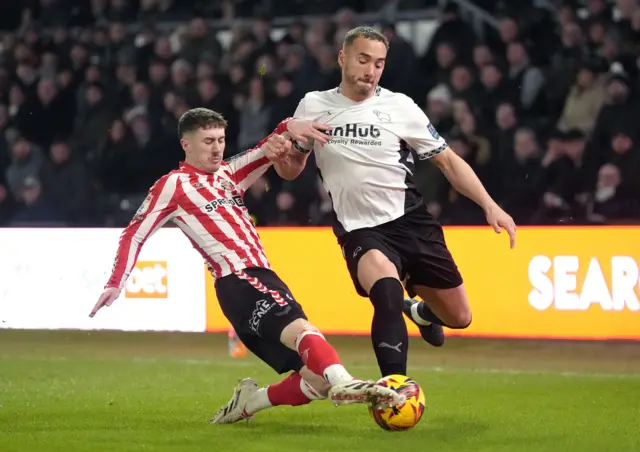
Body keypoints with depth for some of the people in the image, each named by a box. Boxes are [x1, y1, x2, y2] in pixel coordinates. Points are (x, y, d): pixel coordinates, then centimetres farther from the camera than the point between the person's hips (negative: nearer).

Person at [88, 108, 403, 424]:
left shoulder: (228, 174, 23)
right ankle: (344, 384, -62)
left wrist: (290, 127, -1)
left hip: (263, 278, 9)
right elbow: (135, 234, 5)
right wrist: (115, 284, -4)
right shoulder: (174, 185, 4)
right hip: (238, 282, -8)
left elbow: (268, 151, 22)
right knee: (302, 331, -36)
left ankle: (247, 402, 11)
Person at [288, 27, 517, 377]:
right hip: (360, 231, -2)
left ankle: (420, 312, 45)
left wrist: (489, 205, -7)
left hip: (411, 221, 2)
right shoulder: (313, 106, 1)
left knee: (458, 317, 8)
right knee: (388, 293, -34)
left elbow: (448, 161, 3)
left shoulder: (400, 107, -2)